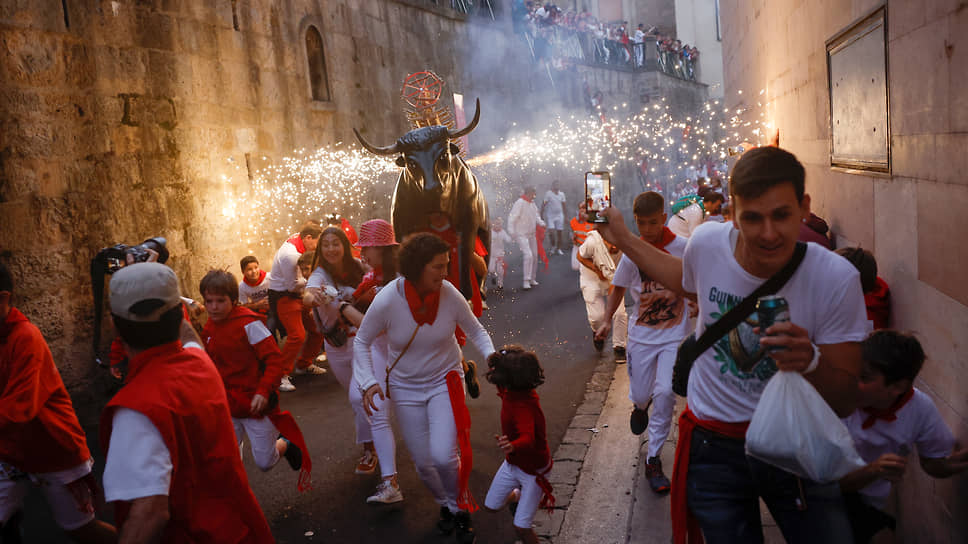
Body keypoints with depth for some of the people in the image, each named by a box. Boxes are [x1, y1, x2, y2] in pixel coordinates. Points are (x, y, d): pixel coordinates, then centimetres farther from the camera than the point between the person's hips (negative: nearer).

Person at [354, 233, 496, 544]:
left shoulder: (450, 295, -19)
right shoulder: (386, 301, -22)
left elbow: (476, 331, -2)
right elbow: (362, 342, -7)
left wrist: (492, 356, -20)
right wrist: (368, 382, -18)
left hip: (444, 382, -1)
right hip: (406, 387, 1)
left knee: (443, 456, -16)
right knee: (423, 462, 8)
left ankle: (461, 509, 15)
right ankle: (445, 505, 41)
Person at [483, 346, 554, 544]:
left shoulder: (523, 408, -37)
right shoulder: (511, 393, -12)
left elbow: (528, 438, -55)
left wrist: (513, 446, -72)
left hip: (533, 469, -8)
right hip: (513, 463, 8)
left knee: (521, 527, -6)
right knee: (491, 506, 21)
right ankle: (518, 496, 49)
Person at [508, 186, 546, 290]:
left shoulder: (532, 203, 10)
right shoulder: (519, 203, -16)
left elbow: (536, 216, 19)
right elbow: (512, 218, -20)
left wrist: (541, 223, -1)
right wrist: (511, 231, -30)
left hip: (531, 234, 9)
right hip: (521, 235, -8)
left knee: (534, 256, 11)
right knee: (528, 255, -20)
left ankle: (531, 279, 25)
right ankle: (526, 281, -15)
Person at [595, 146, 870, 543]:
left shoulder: (836, 279, -19)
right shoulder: (707, 242, -13)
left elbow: (846, 403, -12)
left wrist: (810, 361, -33)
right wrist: (621, 238, 17)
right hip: (714, 446, 1)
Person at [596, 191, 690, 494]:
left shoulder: (681, 247, -10)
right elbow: (619, 288, 9)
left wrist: (671, 292, -14)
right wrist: (607, 320, -1)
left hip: (674, 334, -2)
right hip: (641, 334, 2)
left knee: (664, 393, -15)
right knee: (640, 396, 8)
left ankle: (653, 460, 1)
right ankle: (641, 406, 50)